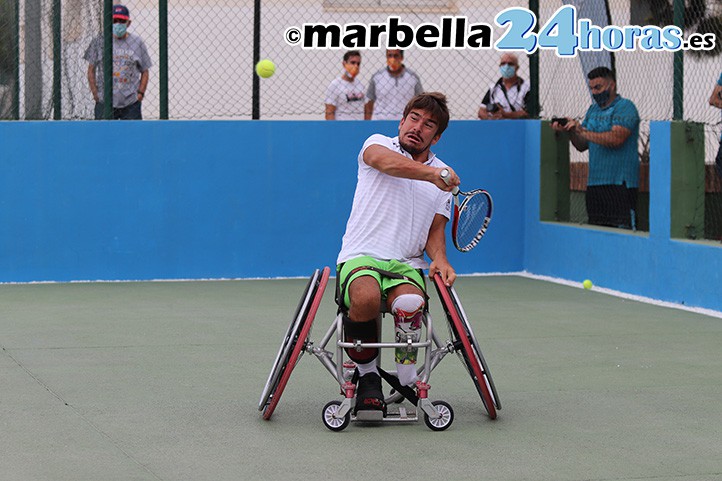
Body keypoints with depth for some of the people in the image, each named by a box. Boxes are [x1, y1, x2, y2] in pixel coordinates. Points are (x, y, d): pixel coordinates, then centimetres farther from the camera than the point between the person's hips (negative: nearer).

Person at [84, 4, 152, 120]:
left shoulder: (137, 43, 5)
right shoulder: (99, 42, 3)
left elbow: (144, 72, 9)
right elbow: (91, 70, 7)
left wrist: (140, 93, -3)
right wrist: (95, 93, -1)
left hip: (131, 102, 0)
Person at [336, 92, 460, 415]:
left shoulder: (443, 176, 20)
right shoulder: (379, 144, 9)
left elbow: (435, 230, 18)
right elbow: (384, 160, -18)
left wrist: (439, 258, -6)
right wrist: (431, 174, -34)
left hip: (406, 265, 2)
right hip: (361, 256, -2)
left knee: (409, 303, -34)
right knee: (366, 297, -37)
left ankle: (408, 382, -16)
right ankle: (368, 376, -13)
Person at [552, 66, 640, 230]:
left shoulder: (624, 107, -5)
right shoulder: (593, 109, 20)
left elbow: (616, 138, -20)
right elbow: (582, 145, 19)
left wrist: (582, 131, -18)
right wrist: (570, 130, -1)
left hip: (619, 184, -8)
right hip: (595, 183, 8)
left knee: (622, 228, -12)